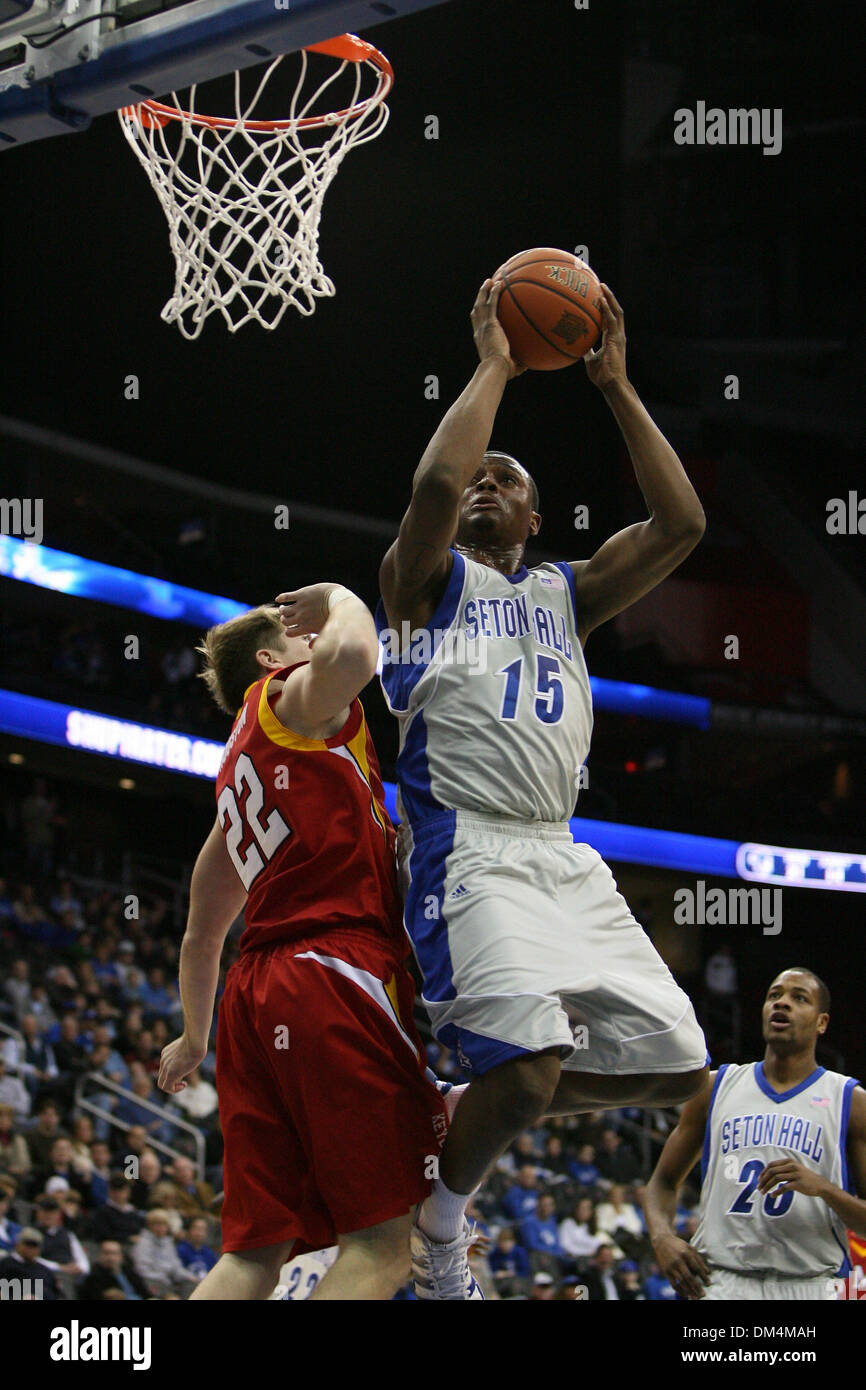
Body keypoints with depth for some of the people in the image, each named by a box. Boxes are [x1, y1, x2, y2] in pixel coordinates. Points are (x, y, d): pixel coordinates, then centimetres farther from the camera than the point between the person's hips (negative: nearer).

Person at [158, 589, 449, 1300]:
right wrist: (338, 600, 2)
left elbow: (202, 932, 36)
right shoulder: (289, 699, 6)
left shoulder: (238, 769, 29)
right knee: (382, 1243, -15)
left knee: (256, 1250, 4)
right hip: (333, 977, -9)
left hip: (255, 993, 9)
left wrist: (195, 1038, 49)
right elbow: (352, 654, -20)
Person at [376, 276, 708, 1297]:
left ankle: (474, 1121, 18)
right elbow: (434, 483, -16)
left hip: (563, 858, 7)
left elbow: (680, 524, 10)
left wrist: (615, 386, 10)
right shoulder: (426, 579, 7)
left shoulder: (565, 593, 23)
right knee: (527, 1062, -28)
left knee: (675, 1067, 1)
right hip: (470, 850, -7)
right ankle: (439, 1222, -2)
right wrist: (493, 367, -4)